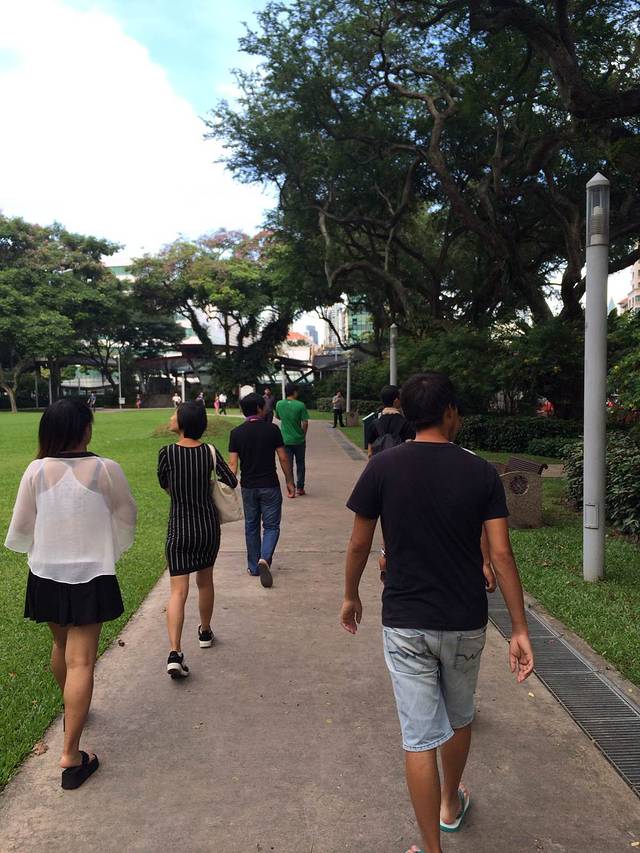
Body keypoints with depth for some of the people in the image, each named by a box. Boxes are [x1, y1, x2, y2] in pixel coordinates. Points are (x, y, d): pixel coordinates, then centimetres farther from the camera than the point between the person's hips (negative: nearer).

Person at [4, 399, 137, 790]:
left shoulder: (37, 471, -11)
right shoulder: (106, 469, -16)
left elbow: (21, 528, -2)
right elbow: (126, 517, -2)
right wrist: (113, 550, 18)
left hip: (46, 574, 4)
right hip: (91, 576, -3)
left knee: (62, 645, 25)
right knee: (81, 660, 2)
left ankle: (71, 709, 48)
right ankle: (71, 754, 4)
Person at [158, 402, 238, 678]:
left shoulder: (167, 453, -14)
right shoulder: (210, 452, -7)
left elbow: (164, 484, 1)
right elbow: (232, 482, -5)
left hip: (179, 528, -3)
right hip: (209, 525, 3)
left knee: (178, 590, -2)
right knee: (205, 581, 22)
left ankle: (175, 653, -13)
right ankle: (205, 633, 40)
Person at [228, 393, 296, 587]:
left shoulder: (236, 433, -4)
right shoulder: (272, 429, -8)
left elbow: (233, 463, -8)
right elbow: (283, 458, -5)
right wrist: (290, 482, 5)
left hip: (248, 487, 2)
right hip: (270, 486, -2)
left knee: (251, 527, 15)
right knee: (271, 525, 7)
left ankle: (254, 567, 23)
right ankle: (264, 559, -15)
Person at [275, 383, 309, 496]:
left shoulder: (279, 404, -4)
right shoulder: (300, 405, -14)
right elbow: (305, 423, -11)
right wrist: (303, 435, 3)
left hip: (285, 440, 2)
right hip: (299, 440, -2)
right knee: (300, 464, 14)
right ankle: (300, 488, 19)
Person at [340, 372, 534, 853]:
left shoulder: (383, 467, -10)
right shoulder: (481, 472, -8)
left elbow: (359, 545, -4)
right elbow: (501, 553, -9)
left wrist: (351, 596, 13)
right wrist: (520, 629, -2)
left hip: (405, 623, -2)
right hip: (465, 622, 2)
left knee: (420, 737, 8)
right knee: (459, 717, 26)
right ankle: (451, 804, 49)